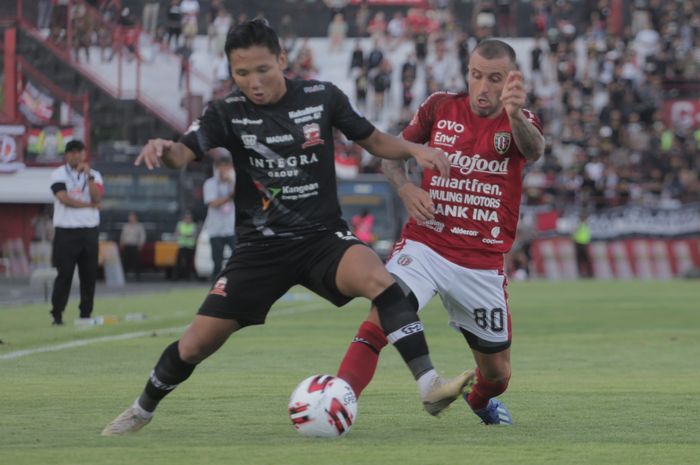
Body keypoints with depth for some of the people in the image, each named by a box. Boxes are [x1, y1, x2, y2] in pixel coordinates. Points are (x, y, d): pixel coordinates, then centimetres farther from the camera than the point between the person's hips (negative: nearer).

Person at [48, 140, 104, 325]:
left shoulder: (94, 175, 10)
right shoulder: (58, 174, 0)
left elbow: (97, 198, -7)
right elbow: (64, 198, -14)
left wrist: (88, 175, -12)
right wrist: (89, 205, -6)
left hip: (89, 231, 4)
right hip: (66, 232, -4)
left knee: (89, 275, 3)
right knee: (64, 274, -9)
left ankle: (86, 314, 11)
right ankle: (57, 315, -7)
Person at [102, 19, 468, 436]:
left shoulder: (322, 97, -4)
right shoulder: (228, 113, -5)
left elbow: (374, 141, 9)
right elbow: (184, 154, -19)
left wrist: (415, 149, -11)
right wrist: (163, 150, -43)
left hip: (324, 235, -1)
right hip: (262, 245, 1)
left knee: (378, 279, -33)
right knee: (198, 342, 0)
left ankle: (430, 386, -34)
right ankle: (142, 410, 28)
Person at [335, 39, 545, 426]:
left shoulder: (519, 122, -1)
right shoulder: (440, 107, 3)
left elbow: (534, 150, -26)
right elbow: (390, 152, 14)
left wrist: (515, 116, -49)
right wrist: (405, 187, -9)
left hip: (482, 263, 1)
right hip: (424, 246, -1)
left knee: (497, 374, 11)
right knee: (381, 316, -30)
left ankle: (479, 398, 47)